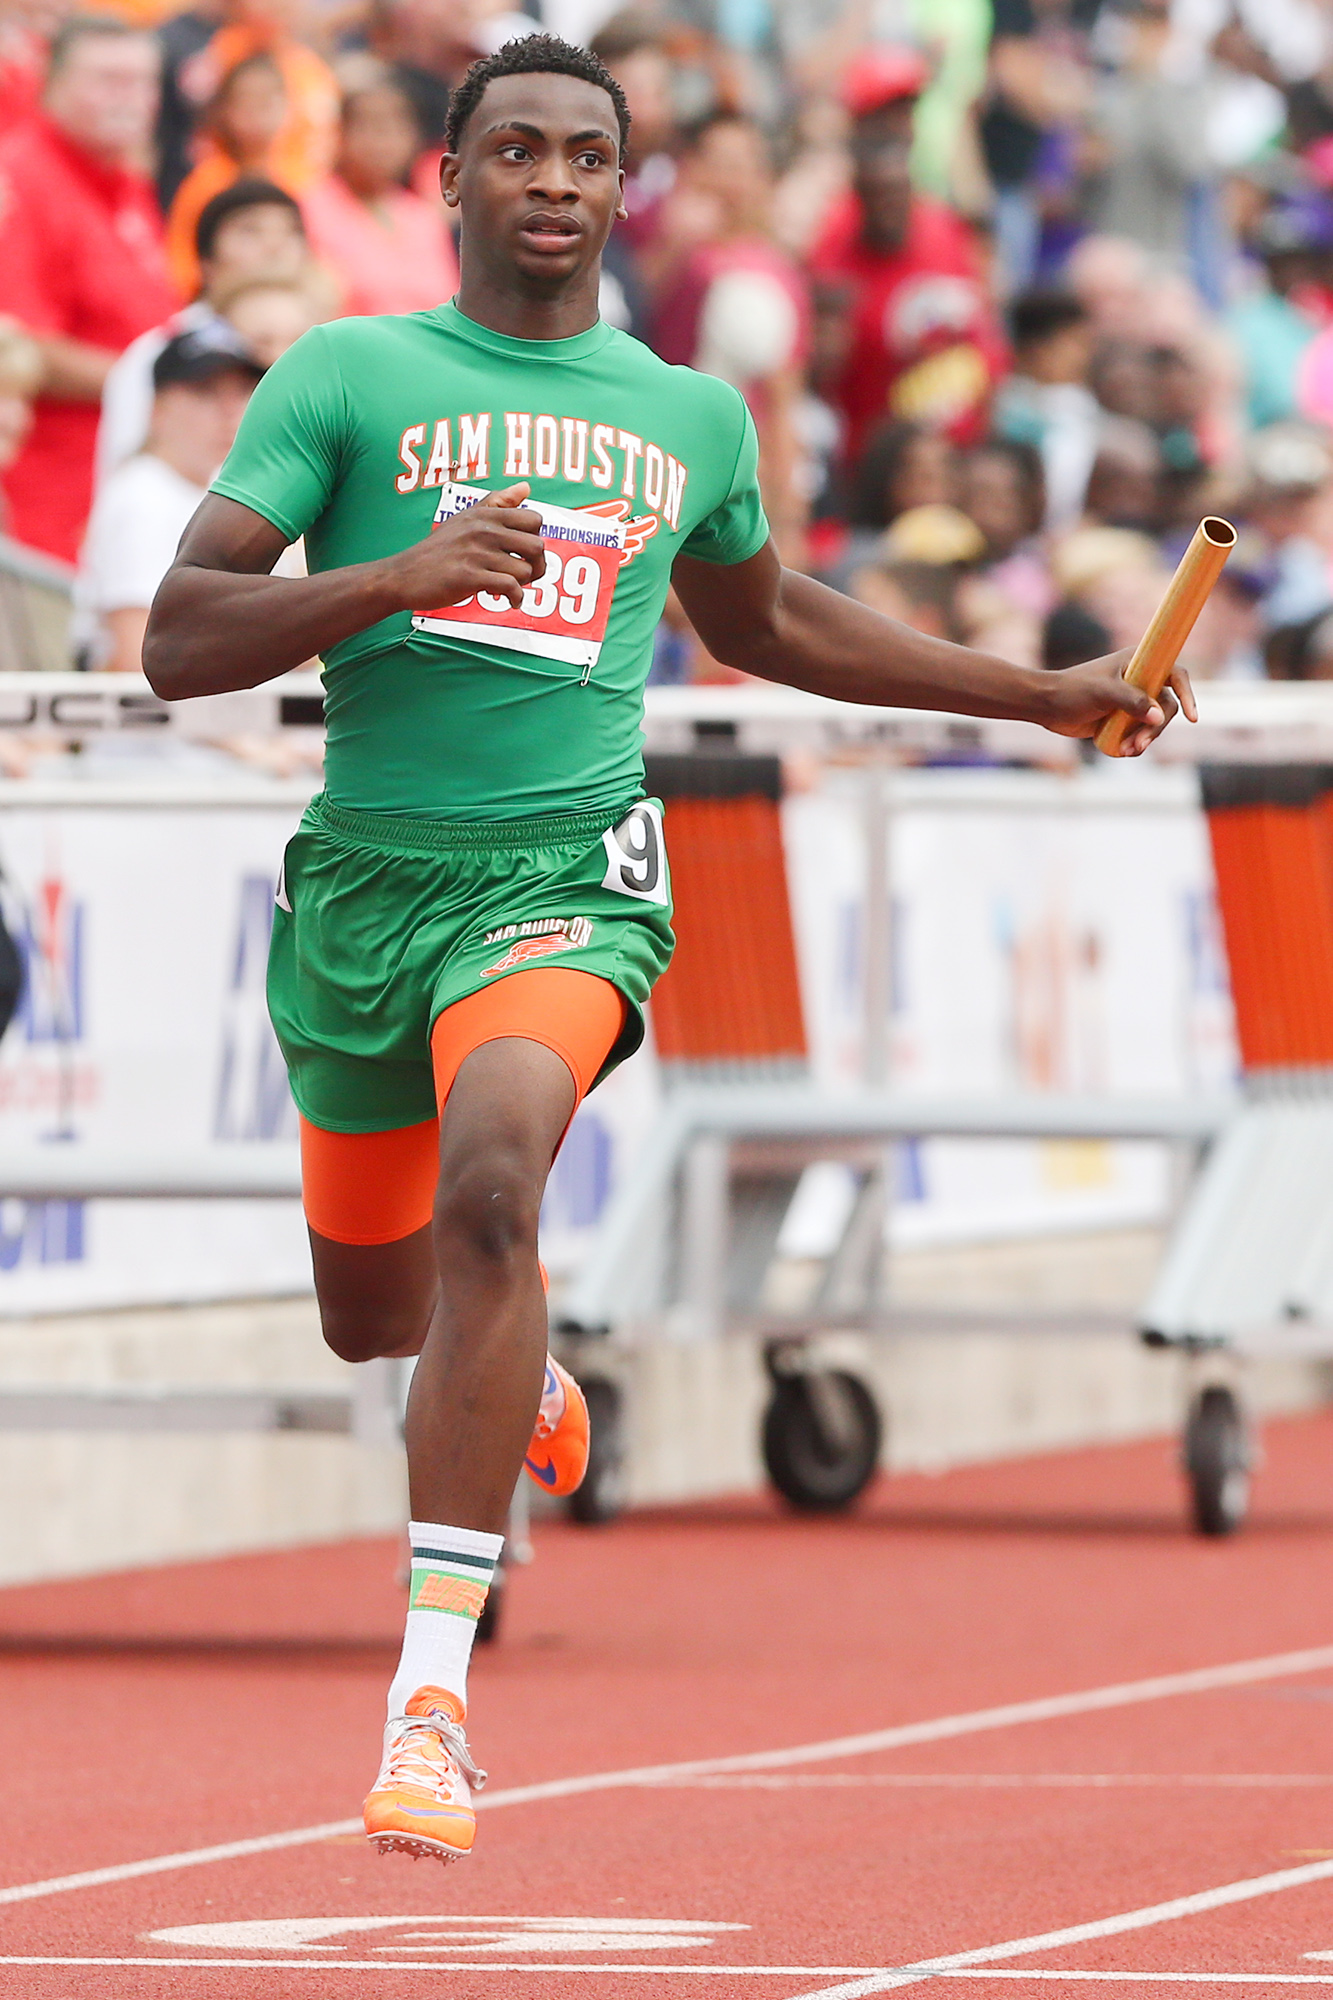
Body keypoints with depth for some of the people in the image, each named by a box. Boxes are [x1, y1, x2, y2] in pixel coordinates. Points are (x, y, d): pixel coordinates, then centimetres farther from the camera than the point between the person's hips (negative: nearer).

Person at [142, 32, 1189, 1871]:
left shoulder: (693, 418, 11)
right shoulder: (347, 375, 1)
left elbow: (760, 622, 32)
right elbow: (178, 642, -8)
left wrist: (1034, 692, 32)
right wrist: (400, 574, -23)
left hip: (563, 880, -1)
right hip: (363, 882, 1)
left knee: (490, 1179, -30)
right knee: (372, 1311, 15)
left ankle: (435, 1689, -33)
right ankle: (525, 1377, 56)